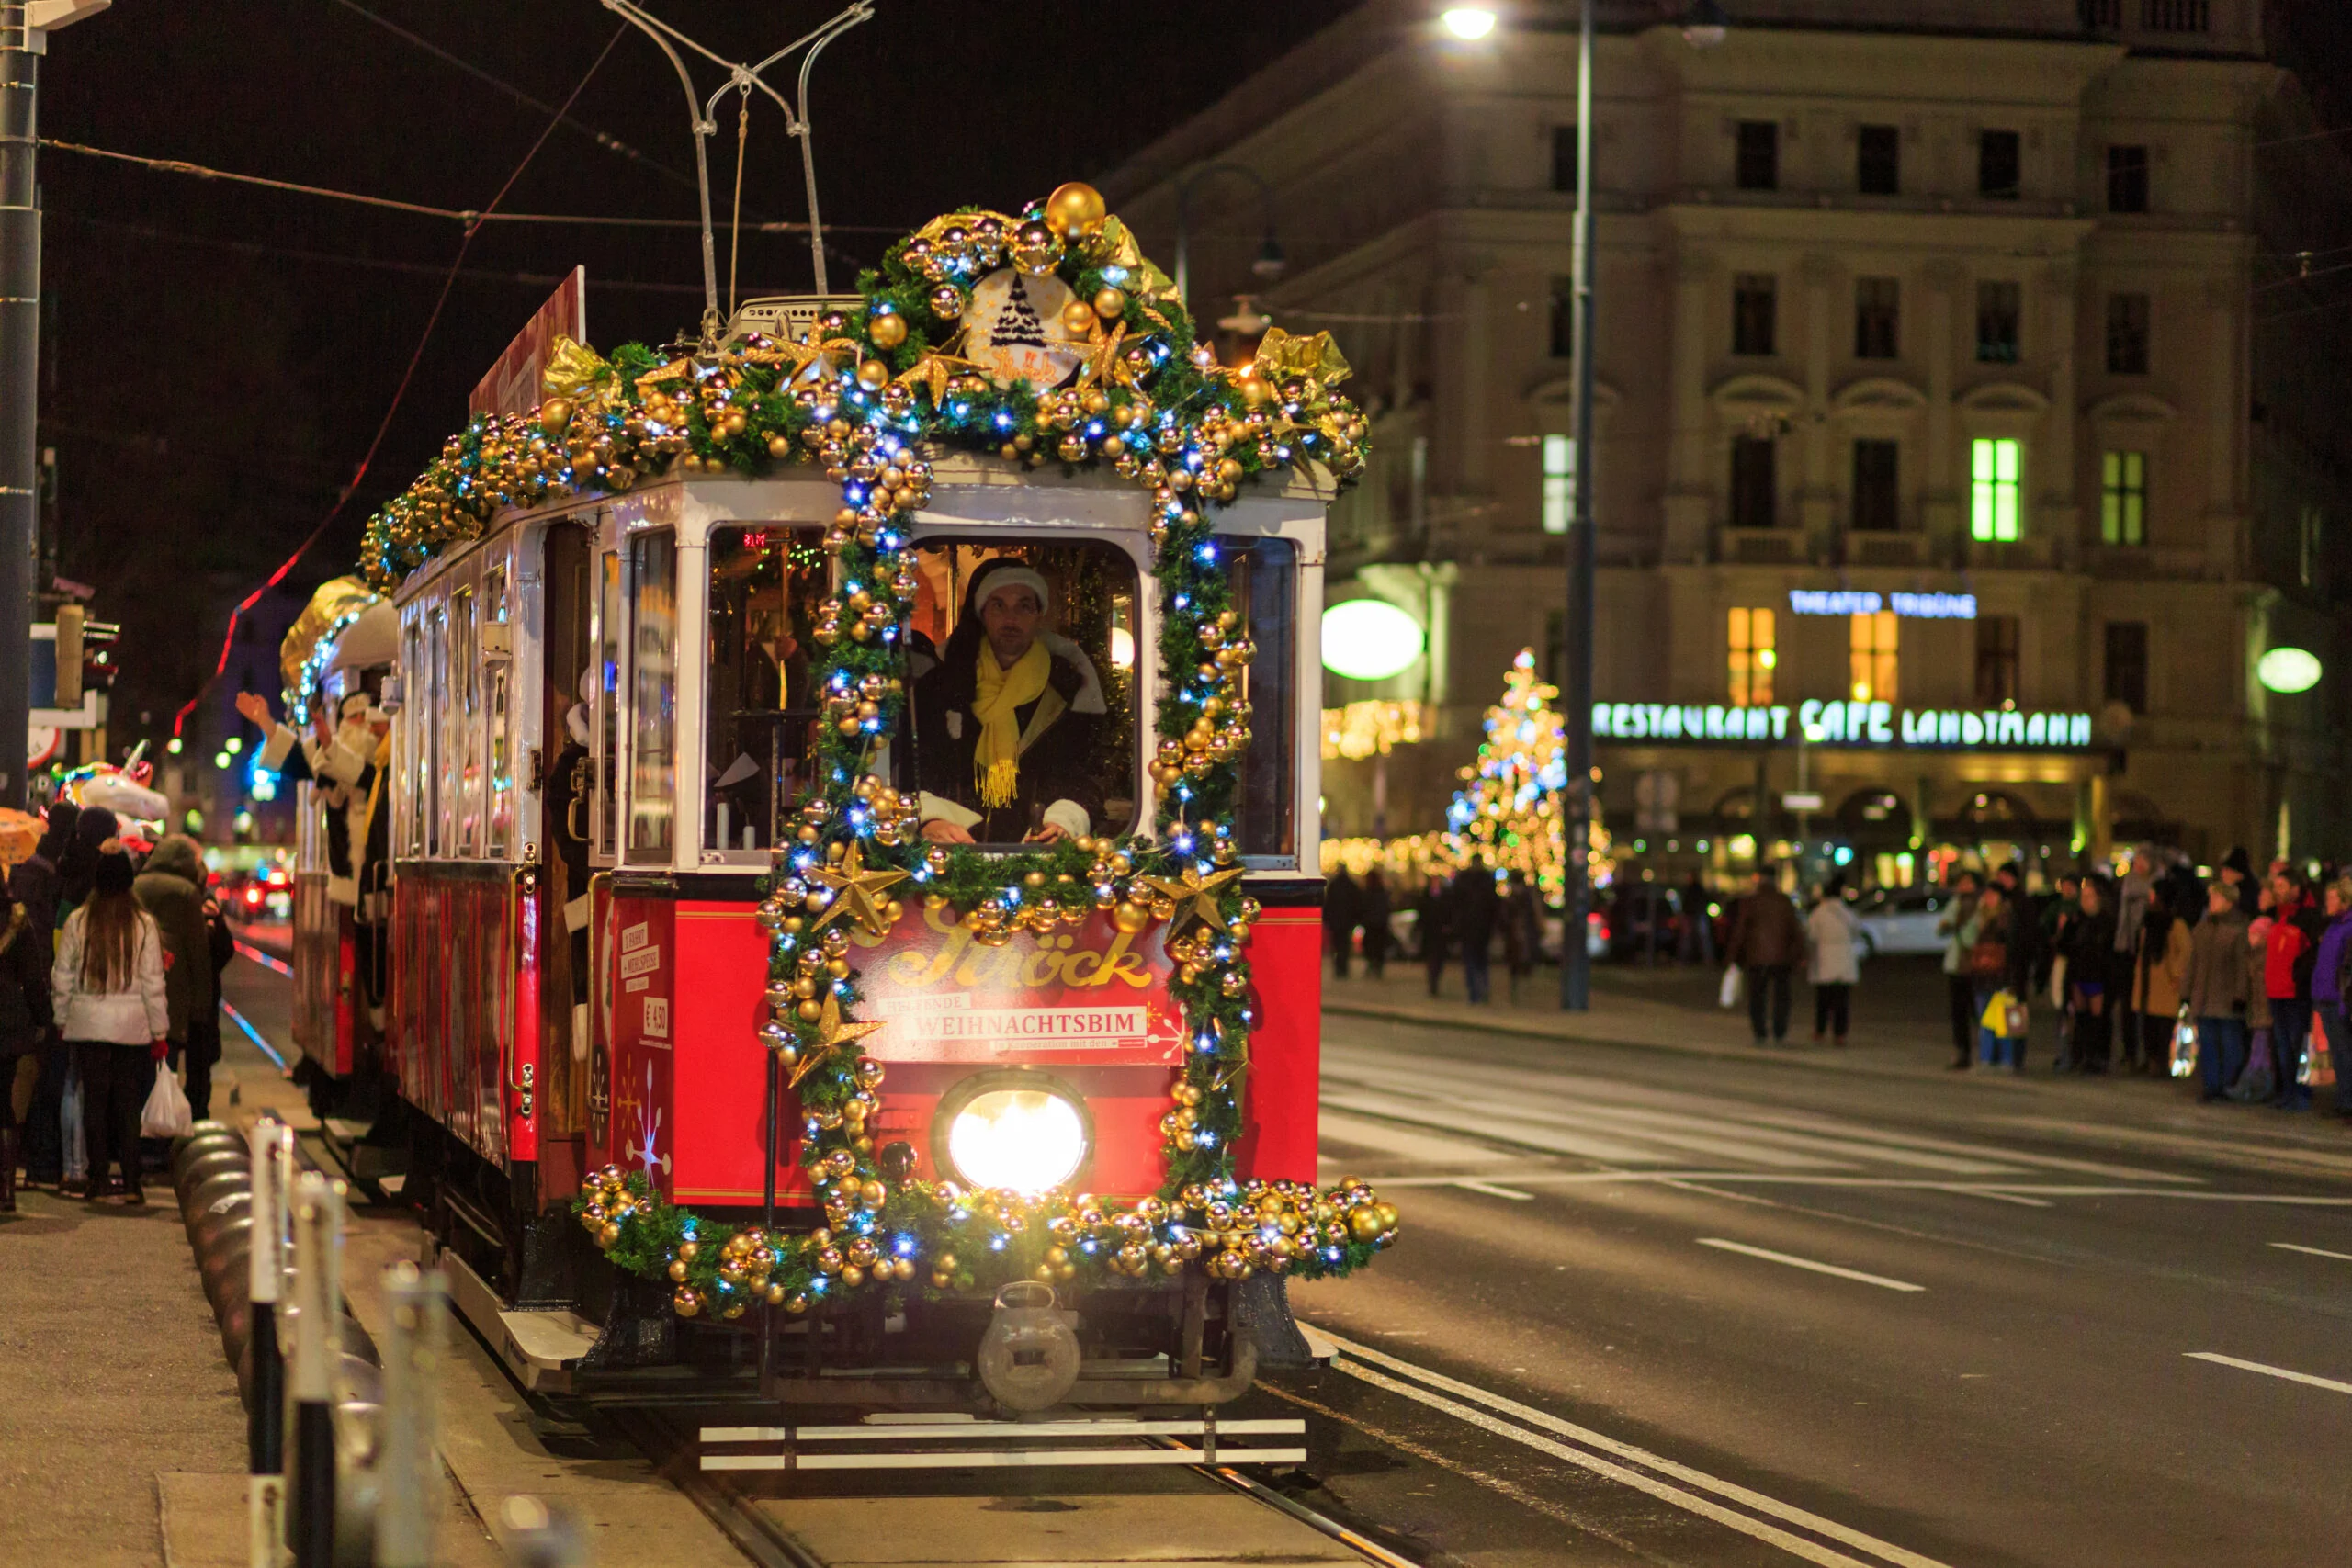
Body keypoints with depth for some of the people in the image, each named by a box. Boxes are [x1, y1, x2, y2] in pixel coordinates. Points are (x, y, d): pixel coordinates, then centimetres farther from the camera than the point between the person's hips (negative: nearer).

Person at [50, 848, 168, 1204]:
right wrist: (160, 1031, 5)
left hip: (87, 1024, 0)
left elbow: (61, 977, 3)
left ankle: (98, 1182, 6)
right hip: (132, 1026, 0)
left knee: (94, 1101, 7)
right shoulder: (144, 924, -5)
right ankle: (131, 1183, 4)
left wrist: (63, 1019, 15)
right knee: (128, 1104, 6)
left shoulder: (77, 921, -3)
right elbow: (153, 981, -2)